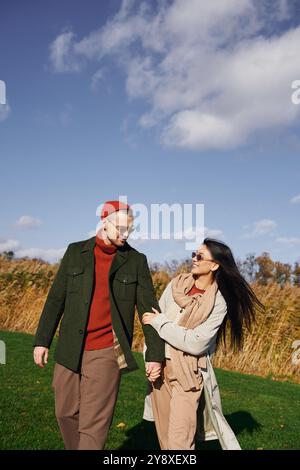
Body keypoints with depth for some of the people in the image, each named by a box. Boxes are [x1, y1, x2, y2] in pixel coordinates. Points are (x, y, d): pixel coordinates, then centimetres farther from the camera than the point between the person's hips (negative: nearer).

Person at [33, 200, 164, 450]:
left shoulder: (136, 261, -1)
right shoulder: (75, 252, 4)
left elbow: (149, 309, -1)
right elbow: (56, 299, 7)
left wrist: (155, 354, -4)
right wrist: (42, 340, 5)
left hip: (107, 352, -3)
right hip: (70, 351, 3)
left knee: (94, 423, 0)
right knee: (66, 413, 15)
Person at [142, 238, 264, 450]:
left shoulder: (218, 303, -11)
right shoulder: (176, 284, 1)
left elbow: (195, 343, -17)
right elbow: (153, 318, 4)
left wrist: (160, 322, -13)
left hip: (188, 374, -4)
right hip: (161, 368, 5)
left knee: (179, 441, -7)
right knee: (164, 438, 15)